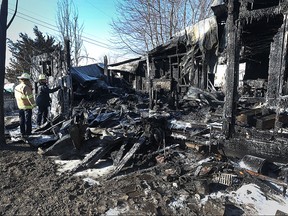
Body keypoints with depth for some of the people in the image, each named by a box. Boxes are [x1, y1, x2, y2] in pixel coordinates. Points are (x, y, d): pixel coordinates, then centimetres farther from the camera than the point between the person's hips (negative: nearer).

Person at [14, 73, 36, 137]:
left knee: (22, 120, 14)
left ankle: (22, 133, 21)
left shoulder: (16, 87, 10)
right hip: (27, 106, -8)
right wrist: (33, 104, -14)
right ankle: (27, 133, 2)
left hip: (20, 106, 8)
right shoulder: (26, 87, -17)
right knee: (28, 120, -1)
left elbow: (16, 97, 16)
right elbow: (30, 97, -20)